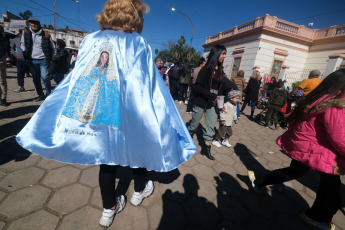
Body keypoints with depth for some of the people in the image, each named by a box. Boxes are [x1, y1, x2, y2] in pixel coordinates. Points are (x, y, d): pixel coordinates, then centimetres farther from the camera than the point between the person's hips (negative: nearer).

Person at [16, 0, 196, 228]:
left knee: (108, 157, 18)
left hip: (92, 113, 4)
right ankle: (139, 190, 43)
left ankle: (109, 208, 34)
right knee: (139, 148, 21)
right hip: (128, 114, -3)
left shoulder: (91, 40, 8)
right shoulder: (139, 45, -4)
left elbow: (76, 78, 9)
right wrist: (159, 121, -1)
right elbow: (147, 87, -9)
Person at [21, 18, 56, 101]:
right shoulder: (26, 32, 4)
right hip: (32, 60, 4)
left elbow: (53, 48, 4)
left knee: (45, 77, -12)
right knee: (36, 79, 8)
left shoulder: (46, 35, -4)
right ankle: (41, 95, 19)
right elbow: (22, 44, 16)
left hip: (43, 60, -4)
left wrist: (49, 58, -1)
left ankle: (49, 94, 3)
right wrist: (25, 53, 5)